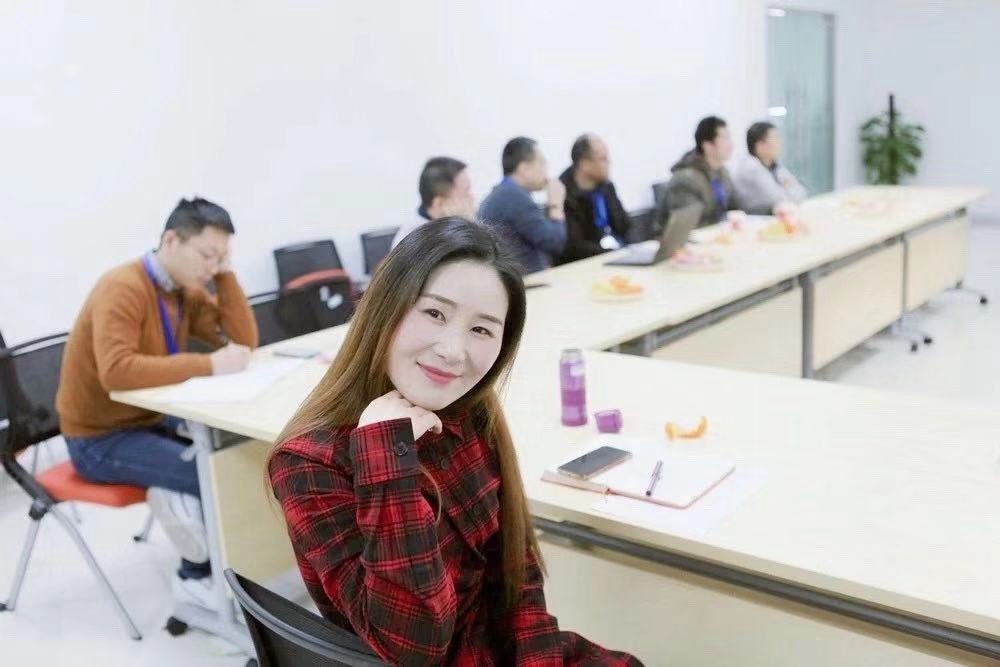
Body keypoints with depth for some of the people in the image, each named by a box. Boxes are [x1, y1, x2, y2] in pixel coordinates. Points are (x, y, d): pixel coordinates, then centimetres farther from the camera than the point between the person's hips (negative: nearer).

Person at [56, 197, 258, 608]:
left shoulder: (188, 290, 2)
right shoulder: (123, 289, -23)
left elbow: (245, 341, -2)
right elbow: (117, 372, -37)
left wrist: (225, 275, -10)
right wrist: (209, 364, -36)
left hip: (151, 421, 8)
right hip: (100, 438, -8)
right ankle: (197, 575, 0)